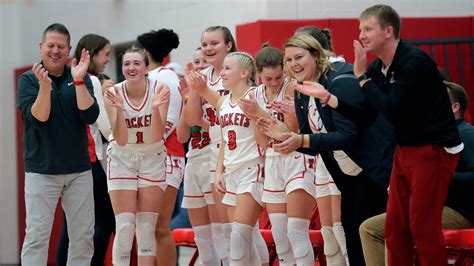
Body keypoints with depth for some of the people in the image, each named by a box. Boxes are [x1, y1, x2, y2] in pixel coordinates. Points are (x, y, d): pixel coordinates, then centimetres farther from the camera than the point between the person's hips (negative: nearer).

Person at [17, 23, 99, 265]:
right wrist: (44, 85, -24)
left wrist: (78, 81, -16)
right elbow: (37, 119, -12)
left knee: (83, 236, 5)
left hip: (79, 169, 3)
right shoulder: (29, 79, 1)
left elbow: (90, 116, -7)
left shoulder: (80, 78, 6)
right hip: (41, 170, -3)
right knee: (37, 236, -7)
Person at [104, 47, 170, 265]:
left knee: (147, 229, 3)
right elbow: (121, 140, -21)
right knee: (125, 227, -7)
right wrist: (119, 108, -35)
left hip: (152, 159, 1)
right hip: (122, 159, -1)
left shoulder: (159, 90, -15)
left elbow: (157, 136, -20)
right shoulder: (114, 94, -16)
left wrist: (156, 107, -35)